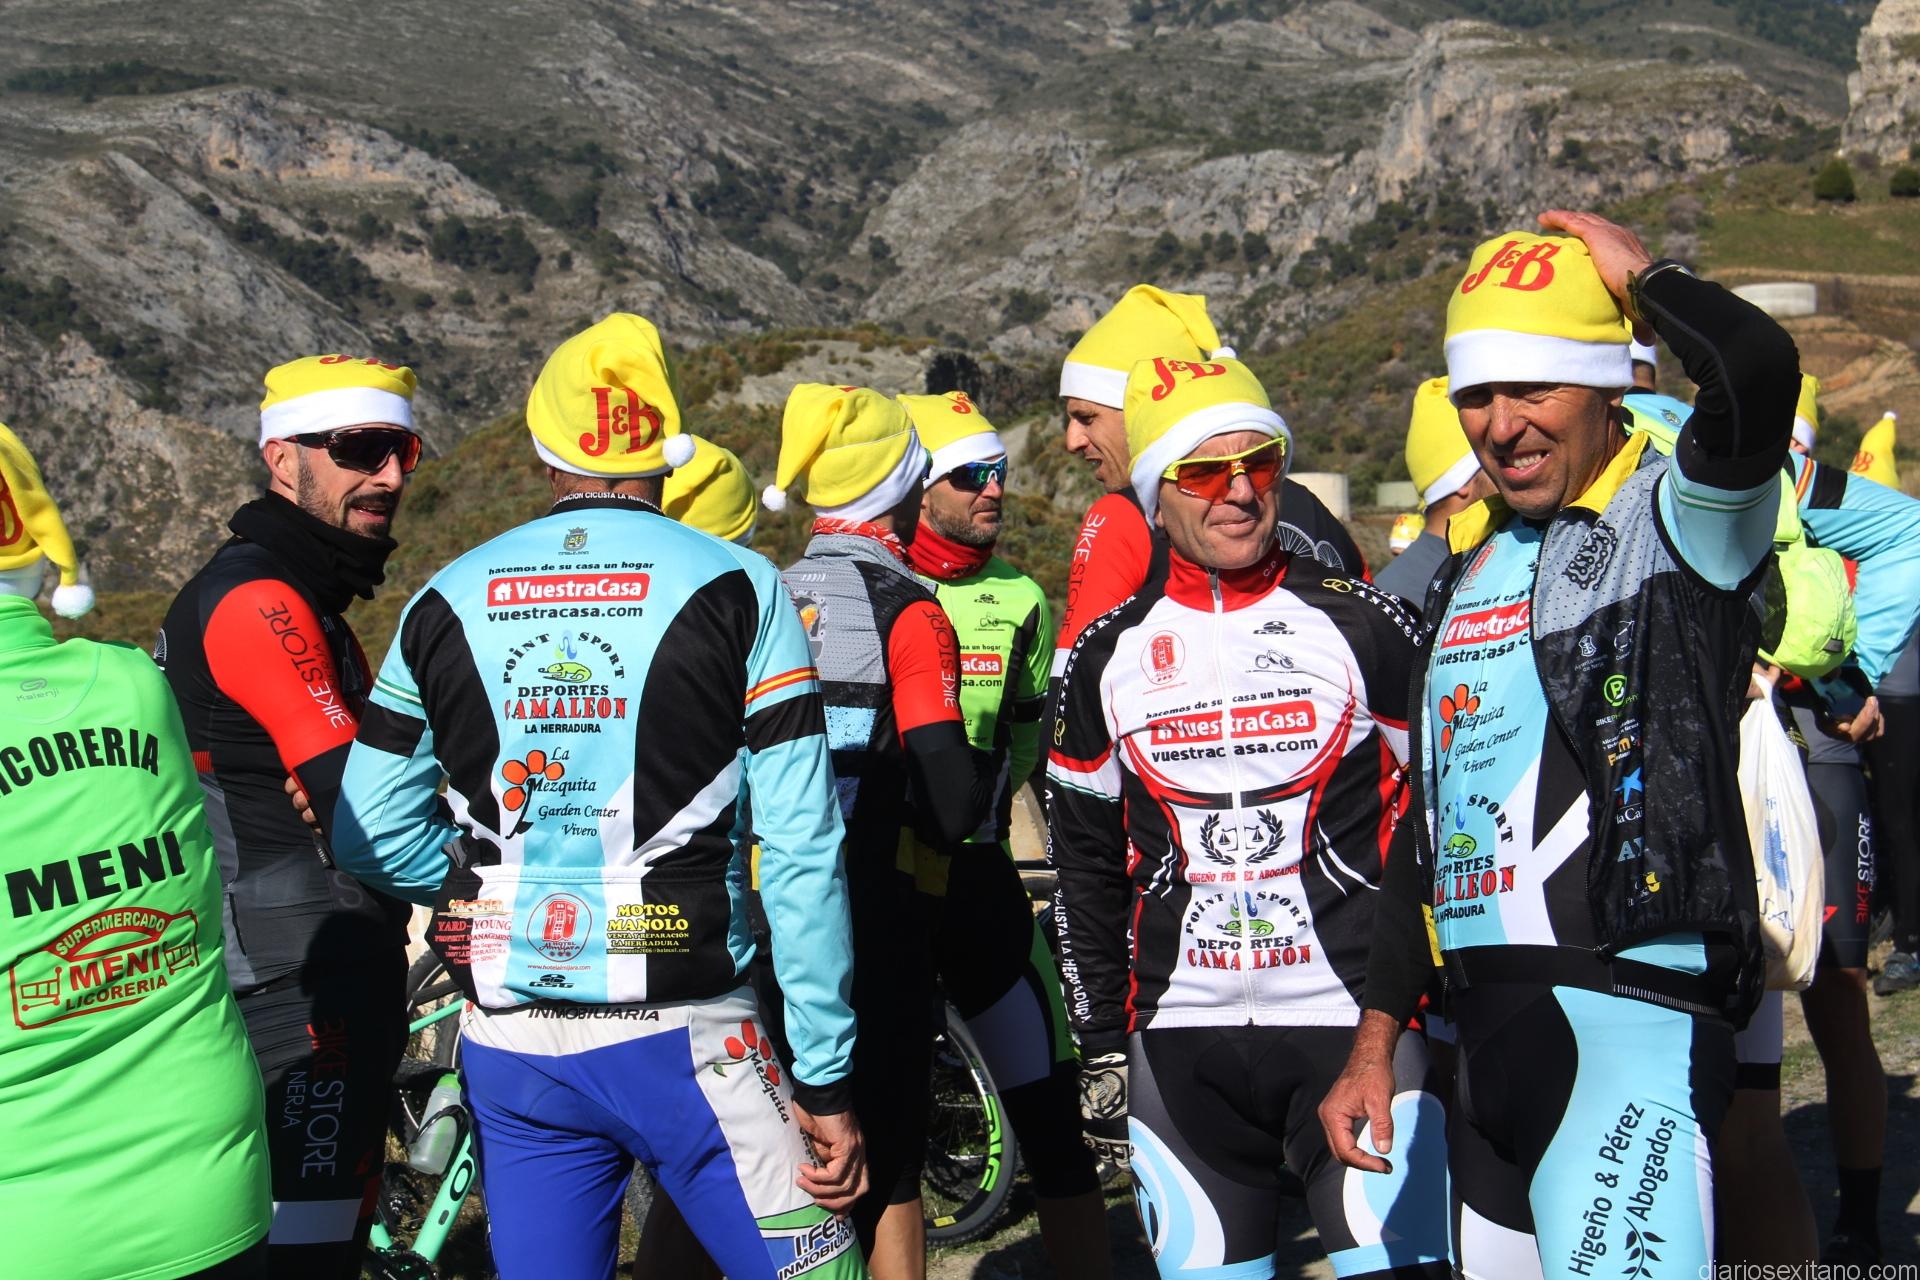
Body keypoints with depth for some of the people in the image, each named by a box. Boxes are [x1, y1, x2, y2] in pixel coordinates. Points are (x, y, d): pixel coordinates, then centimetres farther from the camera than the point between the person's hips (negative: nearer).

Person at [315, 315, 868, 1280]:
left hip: (507, 1048, 4)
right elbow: (800, 855, -10)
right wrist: (825, 1080, -5)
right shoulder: (735, 589, -6)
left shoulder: (445, 602, 4)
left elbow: (369, 838, 5)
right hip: (684, 1041, -4)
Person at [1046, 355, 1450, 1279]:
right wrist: (1101, 1048, 12)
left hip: (1358, 1023, -2)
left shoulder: (1365, 625, 0)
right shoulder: (1107, 655, 7)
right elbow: (1085, 864, 13)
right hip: (1180, 1043, 2)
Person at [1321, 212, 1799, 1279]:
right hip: (1484, 1025, 8)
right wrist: (1374, 1042, 21)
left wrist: (1637, 276, -7)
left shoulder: (1675, 522, -4)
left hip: (1633, 1010, -7)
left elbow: (1757, 369, -28)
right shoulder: (1467, 569, 18)